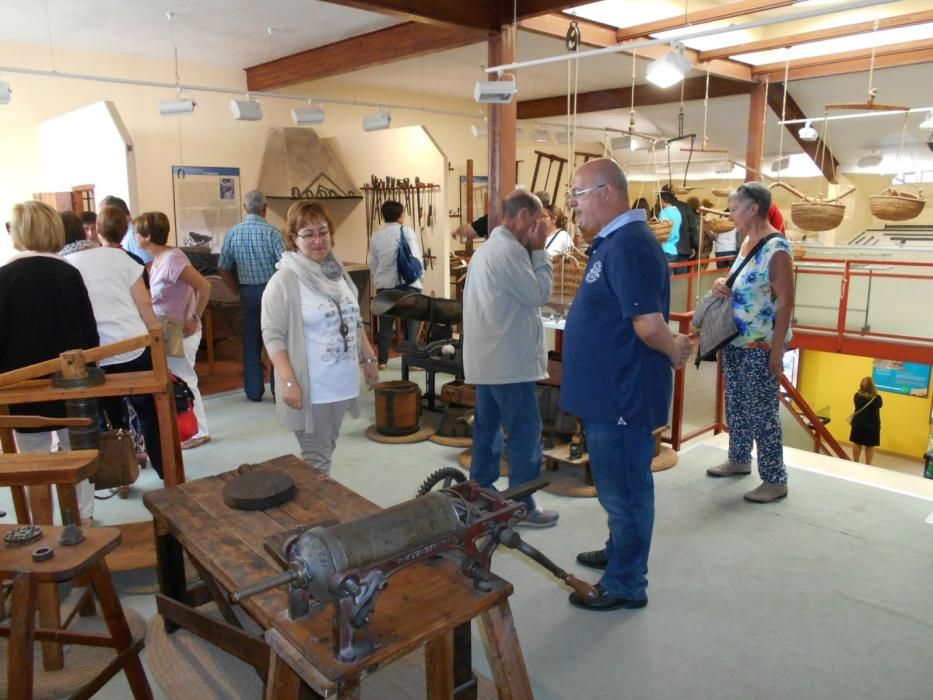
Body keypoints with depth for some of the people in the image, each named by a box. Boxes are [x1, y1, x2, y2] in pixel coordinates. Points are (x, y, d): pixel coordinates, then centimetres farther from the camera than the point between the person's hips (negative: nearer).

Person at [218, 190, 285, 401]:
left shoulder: (232, 233, 0)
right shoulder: (272, 232, -11)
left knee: (251, 342, 11)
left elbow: (223, 268, 4)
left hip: (248, 292, 3)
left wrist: (238, 290, 14)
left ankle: (253, 391, 18)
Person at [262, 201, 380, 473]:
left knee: (327, 451, 18)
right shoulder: (285, 280, -14)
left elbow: (354, 322, 17)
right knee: (316, 460, 0)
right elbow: (272, 336, -17)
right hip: (311, 387, -7)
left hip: (341, 382, 7)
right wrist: (288, 382, -23)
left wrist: (369, 359, 16)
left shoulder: (338, 272, 8)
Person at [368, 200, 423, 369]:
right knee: (411, 322, 5)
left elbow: (372, 263, 10)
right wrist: (420, 275, 5)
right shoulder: (406, 231, -6)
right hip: (407, 283, -4)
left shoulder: (376, 236, 6)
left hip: (384, 284, 4)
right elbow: (415, 257, -8)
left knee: (385, 324, 10)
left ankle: (382, 360, 14)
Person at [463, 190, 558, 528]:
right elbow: (539, 294, -12)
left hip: (487, 358, 11)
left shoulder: (487, 248, 18)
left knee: (487, 428, 14)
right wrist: (538, 250, -6)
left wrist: (531, 251, 14)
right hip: (511, 360, -10)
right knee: (525, 431, -1)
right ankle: (522, 507, 8)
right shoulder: (510, 250, -17)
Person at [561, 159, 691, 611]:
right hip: (610, 391, 10)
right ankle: (619, 552, 43)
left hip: (624, 393, -10)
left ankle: (625, 585, 21)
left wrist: (673, 352, -13)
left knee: (624, 488, 5)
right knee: (616, 485, 24)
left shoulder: (629, 245, -23)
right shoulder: (611, 241, 12)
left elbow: (649, 324, -30)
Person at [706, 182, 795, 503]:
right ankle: (739, 460, 36)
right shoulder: (746, 241, 9)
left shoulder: (776, 248, -18)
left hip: (760, 346, -9)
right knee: (736, 406, 19)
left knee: (762, 412, -1)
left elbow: (786, 301, -20)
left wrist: (777, 350, -22)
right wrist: (722, 285, -1)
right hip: (734, 341, 9)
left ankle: (775, 480, 10)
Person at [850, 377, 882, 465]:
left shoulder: (857, 396, -7)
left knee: (857, 443, 13)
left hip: (858, 423, 2)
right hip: (872, 424, -2)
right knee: (870, 446, 6)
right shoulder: (877, 398, -15)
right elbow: (879, 405, 7)